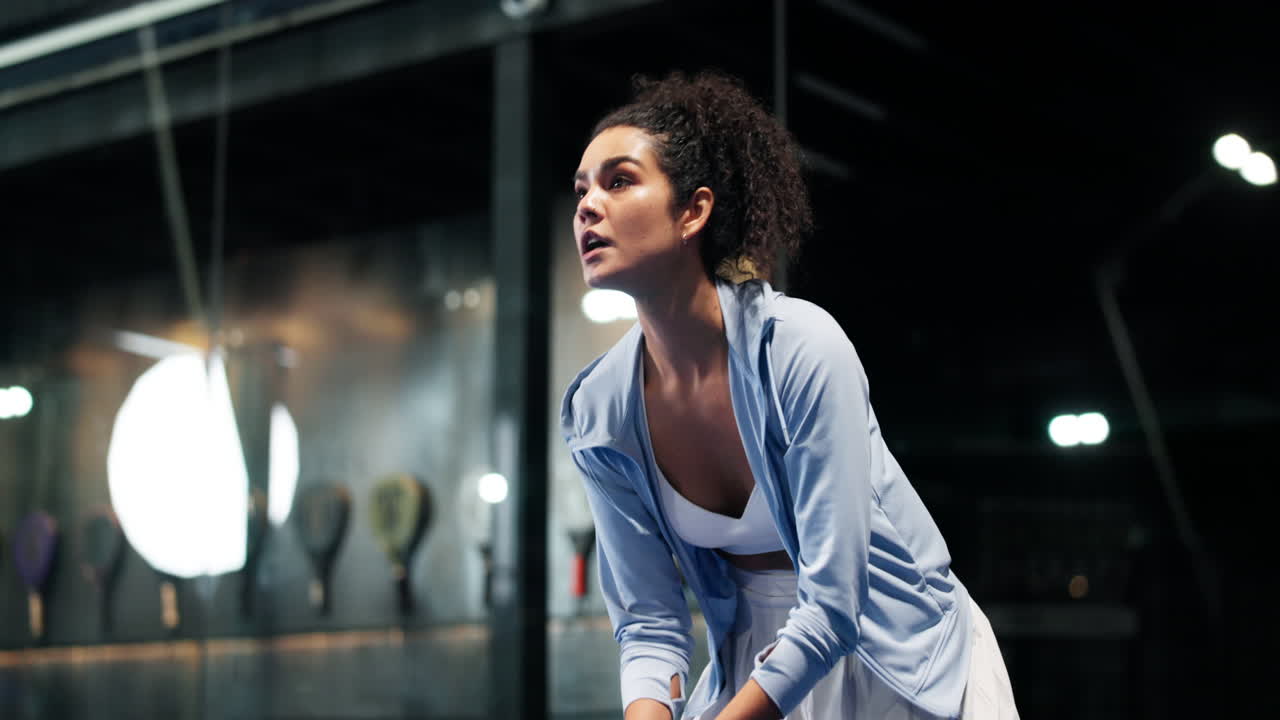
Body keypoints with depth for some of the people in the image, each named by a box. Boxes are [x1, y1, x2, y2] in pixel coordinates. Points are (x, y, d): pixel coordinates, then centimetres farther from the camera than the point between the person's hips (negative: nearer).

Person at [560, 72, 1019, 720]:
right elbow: (649, 623, -7)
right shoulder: (596, 416, -10)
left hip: (903, 661, -4)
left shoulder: (801, 349, -25)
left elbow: (832, 606, -26)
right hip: (758, 665, 4)